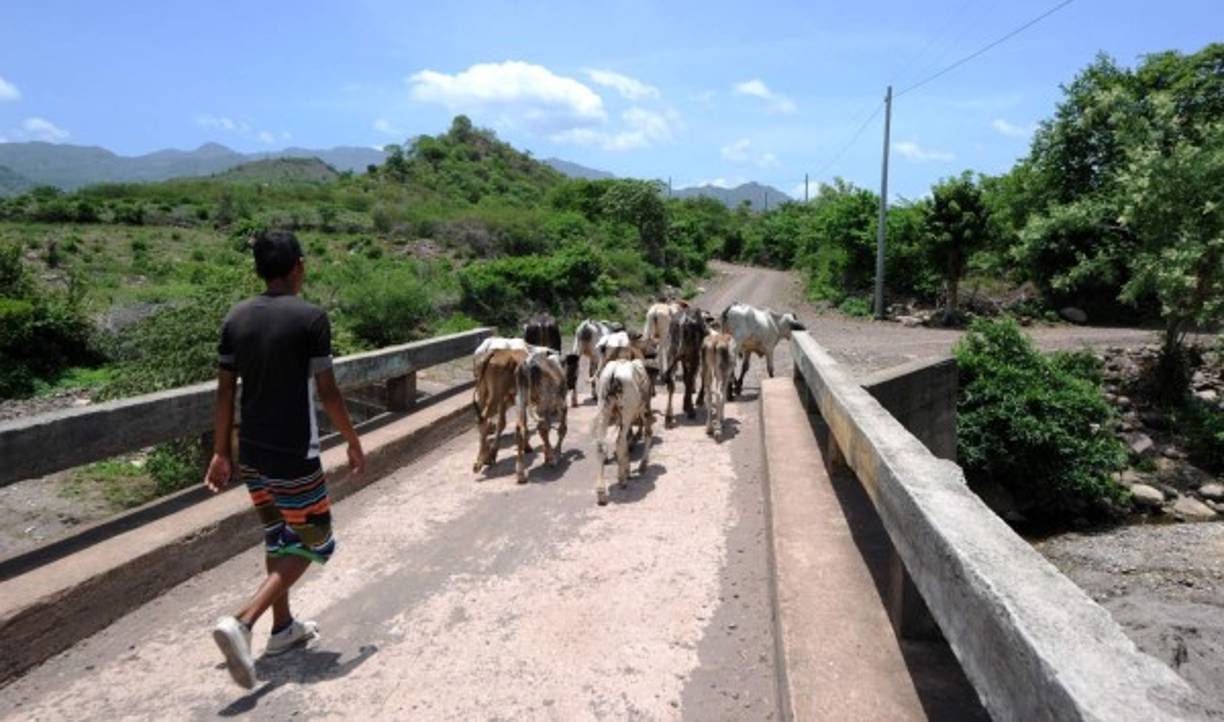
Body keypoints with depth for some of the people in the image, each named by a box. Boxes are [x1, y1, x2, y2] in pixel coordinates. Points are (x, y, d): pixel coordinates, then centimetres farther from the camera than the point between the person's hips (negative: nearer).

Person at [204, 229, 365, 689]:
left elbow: (225, 392, 5)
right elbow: (327, 392, -12)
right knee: (313, 543, 7)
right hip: (294, 454, -7)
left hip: (251, 452, 7)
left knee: (278, 538, 21)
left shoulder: (236, 318, 3)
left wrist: (221, 452, 12)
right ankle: (241, 623, -8)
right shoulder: (311, 318, -14)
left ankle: (283, 628, 32)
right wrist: (353, 442, -1)